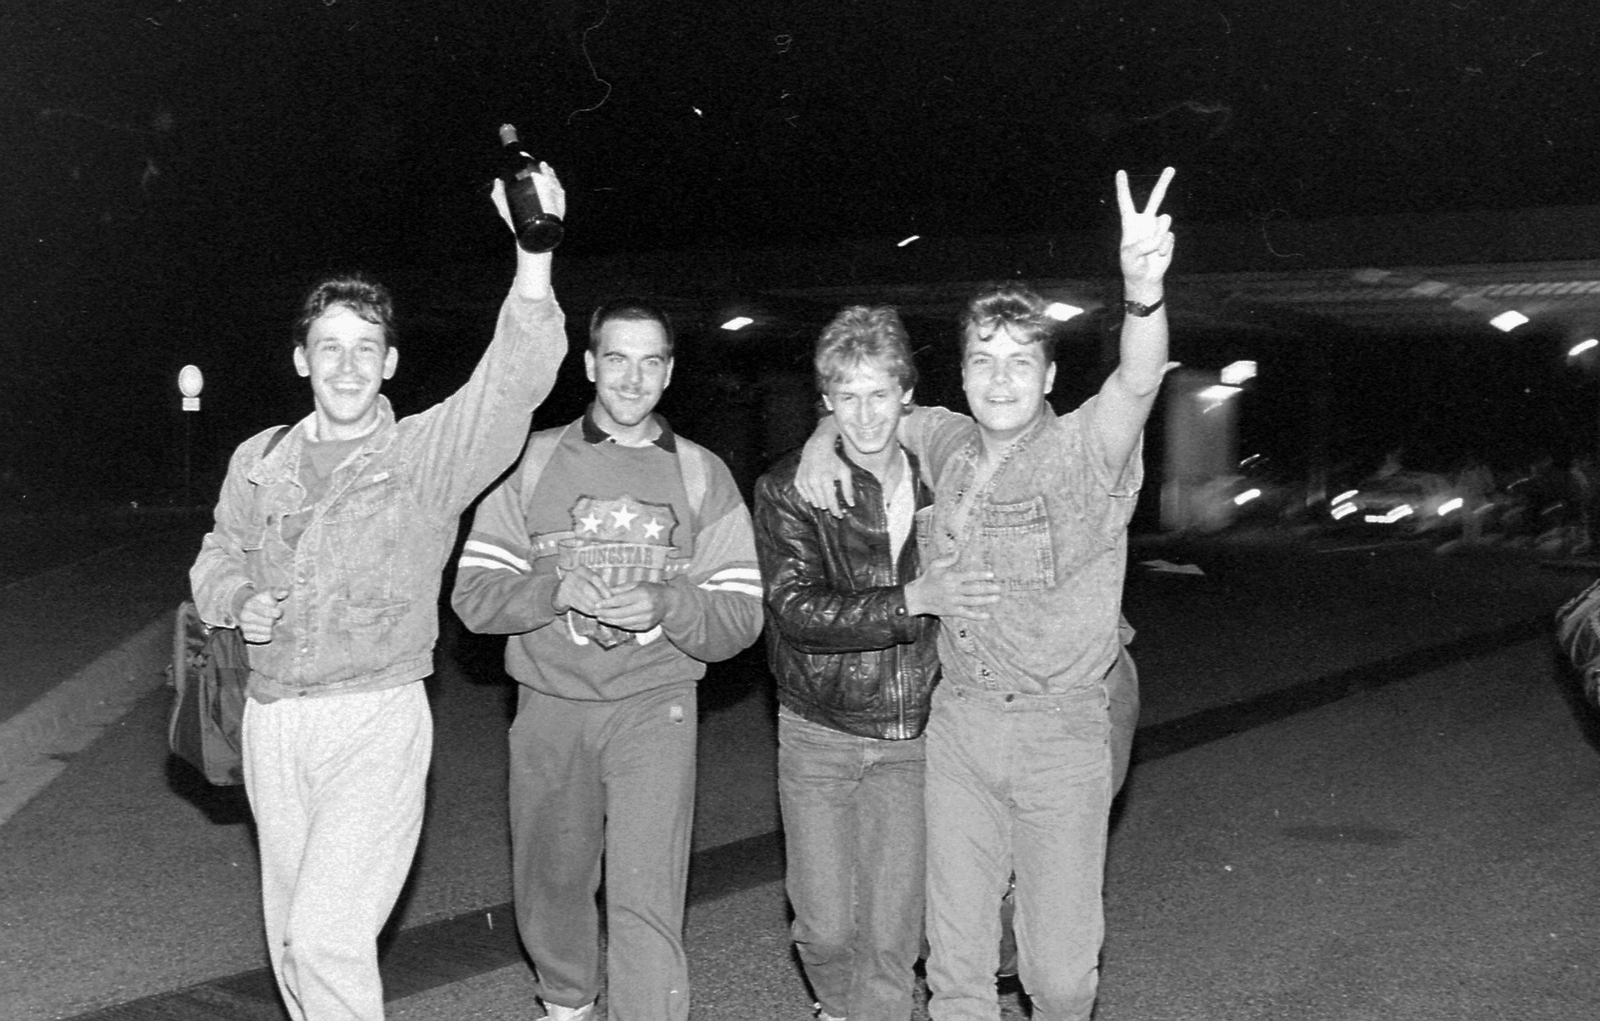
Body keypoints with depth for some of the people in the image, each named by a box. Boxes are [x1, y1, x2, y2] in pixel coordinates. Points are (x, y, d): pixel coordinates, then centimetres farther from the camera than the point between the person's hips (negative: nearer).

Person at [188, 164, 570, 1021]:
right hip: (272, 719, 5)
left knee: (326, 935, -16)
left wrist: (535, 253, -37)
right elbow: (220, 556, 22)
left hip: (376, 722, -5)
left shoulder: (429, 453, -6)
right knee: (291, 937, 15)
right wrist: (239, 602, -2)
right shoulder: (259, 460, 8)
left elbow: (515, 381, -22)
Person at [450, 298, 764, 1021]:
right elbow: (473, 594, 0)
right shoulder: (533, 461, 5)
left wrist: (663, 605, -19)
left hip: (654, 709, -1)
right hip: (549, 708, 2)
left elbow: (740, 617, 0)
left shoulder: (703, 476, 5)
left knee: (645, 906, -11)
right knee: (548, 890, 14)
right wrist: (557, 591, -18)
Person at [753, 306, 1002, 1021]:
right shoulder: (789, 490, -6)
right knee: (826, 928, 4)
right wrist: (913, 600, -29)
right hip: (820, 732, -2)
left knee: (893, 935, 3)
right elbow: (797, 610, -19)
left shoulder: (935, 485, 3)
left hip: (908, 739, 2)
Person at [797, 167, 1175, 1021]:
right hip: (958, 721, 4)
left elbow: (1137, 383, -32)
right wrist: (822, 440, 3)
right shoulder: (949, 446, 6)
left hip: (1062, 728, -4)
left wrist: (1143, 295, -51)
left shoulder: (1085, 451, -10)